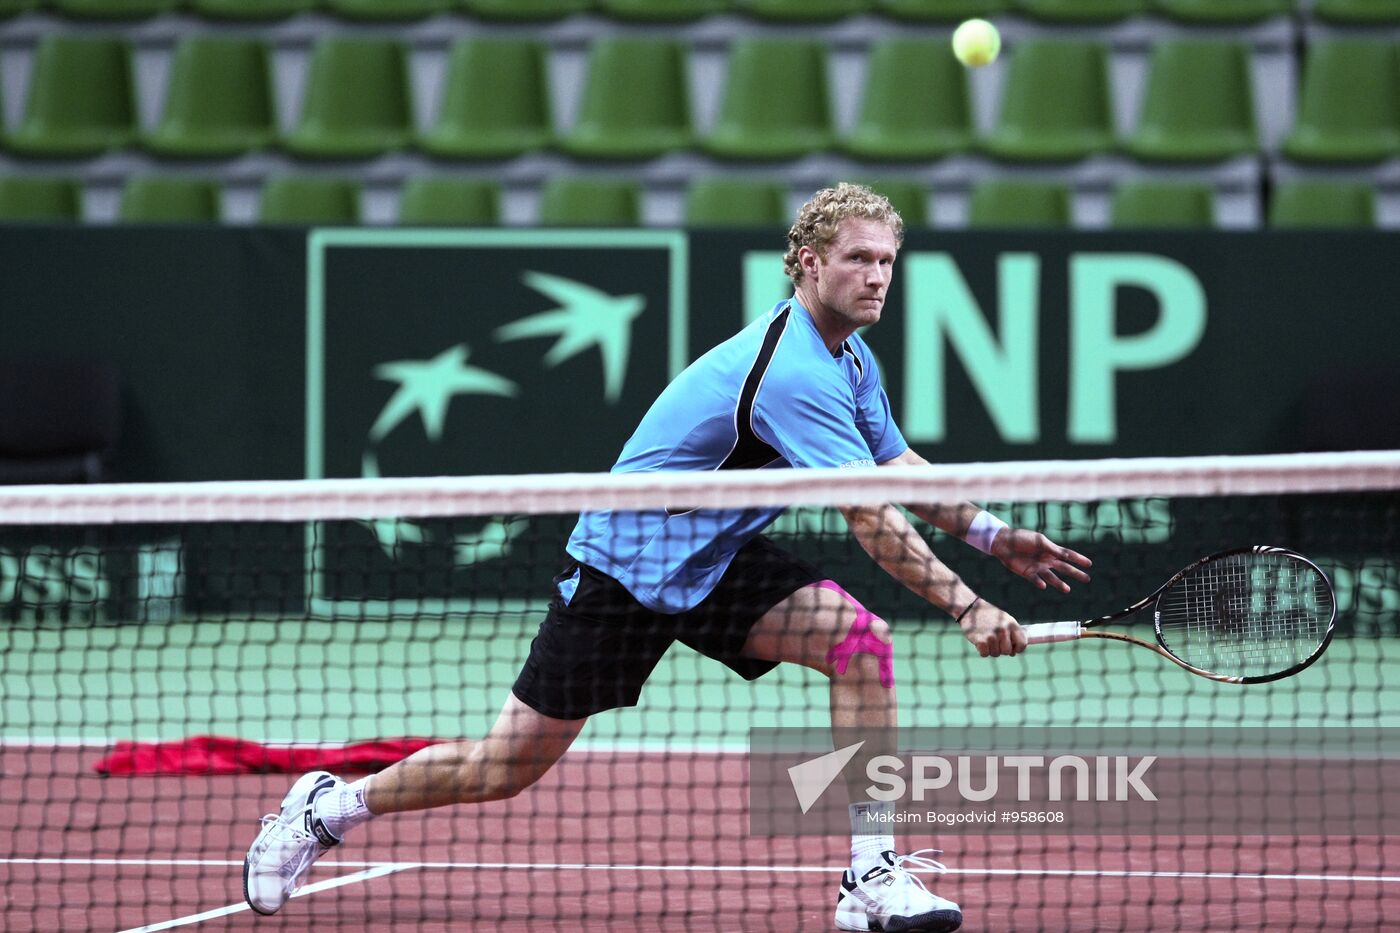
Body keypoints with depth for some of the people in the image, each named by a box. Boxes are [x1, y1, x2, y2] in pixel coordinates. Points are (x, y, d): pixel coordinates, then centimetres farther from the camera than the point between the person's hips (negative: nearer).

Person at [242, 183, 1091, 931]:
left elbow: (898, 466, 18)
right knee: (506, 769, -1)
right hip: (624, 562, -8)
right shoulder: (792, 371, -28)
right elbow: (870, 518, -31)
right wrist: (964, 605, -32)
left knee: (860, 639, -18)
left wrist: (990, 532, 7)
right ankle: (332, 807, 25)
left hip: (718, 560, 8)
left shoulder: (849, 357, 3)